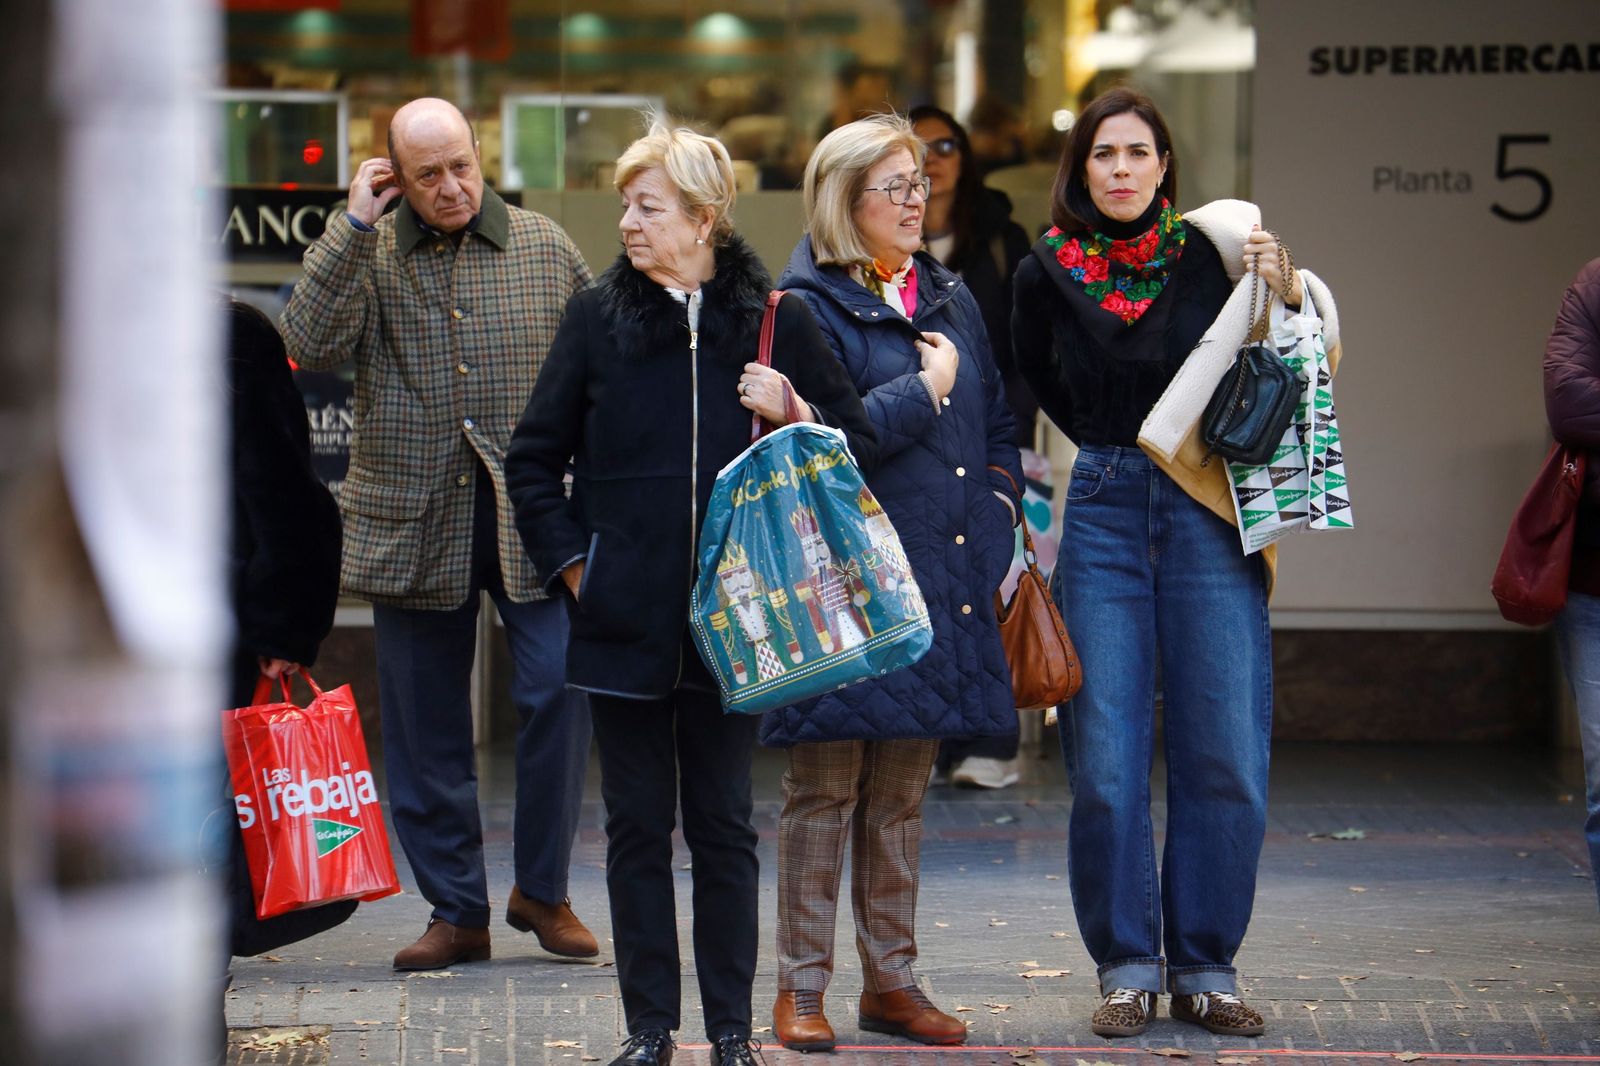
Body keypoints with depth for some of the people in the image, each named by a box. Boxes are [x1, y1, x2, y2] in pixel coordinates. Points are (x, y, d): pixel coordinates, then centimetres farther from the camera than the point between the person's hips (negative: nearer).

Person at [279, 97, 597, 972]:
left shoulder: (543, 247, 6)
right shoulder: (368, 256, 4)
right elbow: (311, 344, -13)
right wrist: (353, 225, -13)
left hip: (530, 512, -1)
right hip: (412, 522, 1)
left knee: (559, 688, -13)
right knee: (426, 726, 5)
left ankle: (542, 889, 5)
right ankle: (456, 912, 17)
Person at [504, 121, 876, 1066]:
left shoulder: (772, 319, 2)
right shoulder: (598, 319, 4)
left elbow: (860, 444, 8)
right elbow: (535, 461, 11)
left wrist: (795, 413, -10)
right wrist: (571, 563, 1)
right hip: (626, 617, 1)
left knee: (724, 825, 5)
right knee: (638, 825, 4)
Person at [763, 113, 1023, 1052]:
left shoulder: (951, 298, 15)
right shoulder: (810, 305, -6)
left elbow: (998, 428, 22)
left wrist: (993, 518, 6)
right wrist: (926, 387, -10)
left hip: (941, 579, 6)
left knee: (902, 793, 12)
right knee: (825, 786, -2)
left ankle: (891, 978, 19)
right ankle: (803, 987, 5)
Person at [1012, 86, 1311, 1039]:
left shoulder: (1211, 254, 0)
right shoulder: (1048, 274, 4)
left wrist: (1285, 296, -11)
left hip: (1209, 516, -1)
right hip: (1103, 514, 1)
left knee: (1225, 756, -2)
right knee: (1106, 761, -1)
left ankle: (1205, 967, 10)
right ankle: (1127, 967, 11)